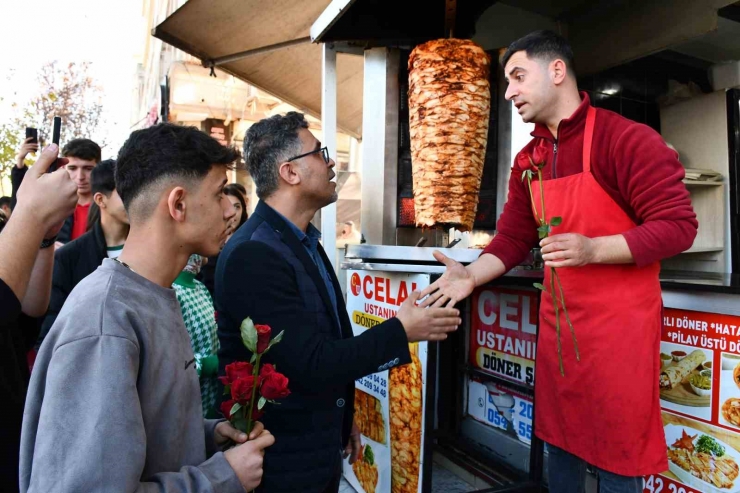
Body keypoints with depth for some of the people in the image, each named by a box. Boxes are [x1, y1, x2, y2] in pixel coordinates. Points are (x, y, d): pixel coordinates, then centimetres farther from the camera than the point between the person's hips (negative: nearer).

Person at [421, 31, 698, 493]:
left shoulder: (627, 138, -13)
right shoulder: (527, 161, 9)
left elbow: (678, 224, -15)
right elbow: (513, 238, 7)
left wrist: (594, 249, -26)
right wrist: (472, 276, -9)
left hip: (619, 321, -6)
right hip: (557, 320, 6)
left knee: (618, 450, 9)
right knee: (561, 438, 20)